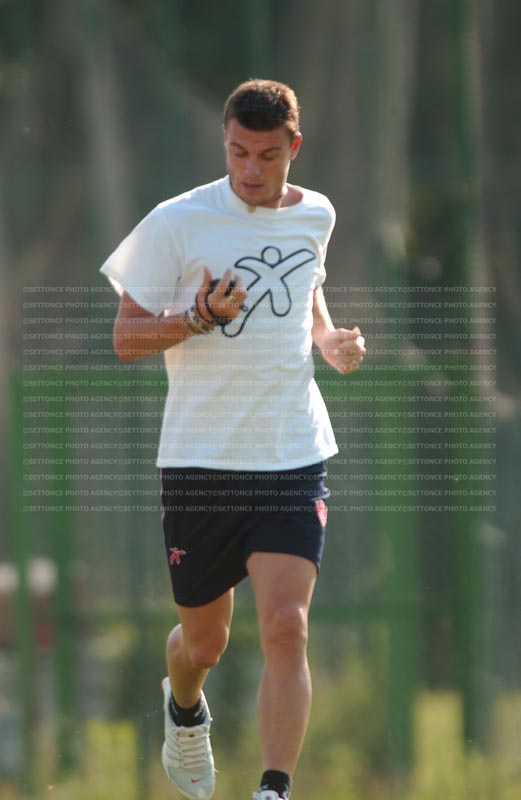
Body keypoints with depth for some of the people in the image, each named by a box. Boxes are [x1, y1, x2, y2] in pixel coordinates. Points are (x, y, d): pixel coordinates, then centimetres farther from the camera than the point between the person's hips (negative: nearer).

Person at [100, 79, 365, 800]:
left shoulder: (315, 216, 6)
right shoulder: (177, 223, -7)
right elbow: (127, 338, -4)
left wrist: (332, 340, 7)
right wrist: (200, 318, -22)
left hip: (294, 461, 2)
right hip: (200, 462, -2)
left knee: (285, 627, -16)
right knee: (204, 642, 11)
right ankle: (185, 713, 47)